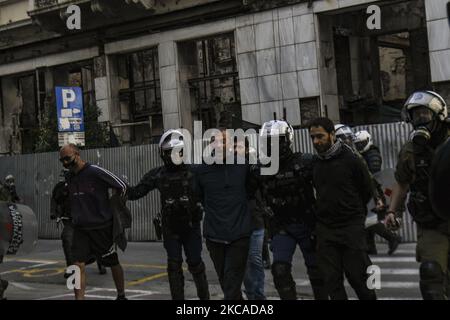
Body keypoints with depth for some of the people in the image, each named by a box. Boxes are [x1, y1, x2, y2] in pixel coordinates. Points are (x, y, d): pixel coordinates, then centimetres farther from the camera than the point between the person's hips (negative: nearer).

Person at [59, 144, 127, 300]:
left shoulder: (95, 172, -15)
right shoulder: (70, 178, 6)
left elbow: (121, 187, -8)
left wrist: (110, 209, 2)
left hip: (102, 228, -5)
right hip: (80, 229, 5)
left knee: (113, 263, 11)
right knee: (79, 264, -7)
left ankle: (121, 296, 30)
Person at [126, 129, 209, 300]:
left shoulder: (193, 171, -4)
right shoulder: (157, 175, -1)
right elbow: (136, 192, 0)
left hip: (191, 225, -1)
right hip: (170, 228, 1)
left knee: (195, 263, 5)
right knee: (174, 265, 4)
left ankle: (204, 296, 21)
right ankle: (178, 297, 13)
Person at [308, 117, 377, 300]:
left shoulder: (350, 160, -7)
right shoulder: (314, 163, 6)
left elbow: (367, 191, 3)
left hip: (351, 227, -4)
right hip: (325, 228, 4)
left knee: (357, 276, 0)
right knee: (332, 280, 3)